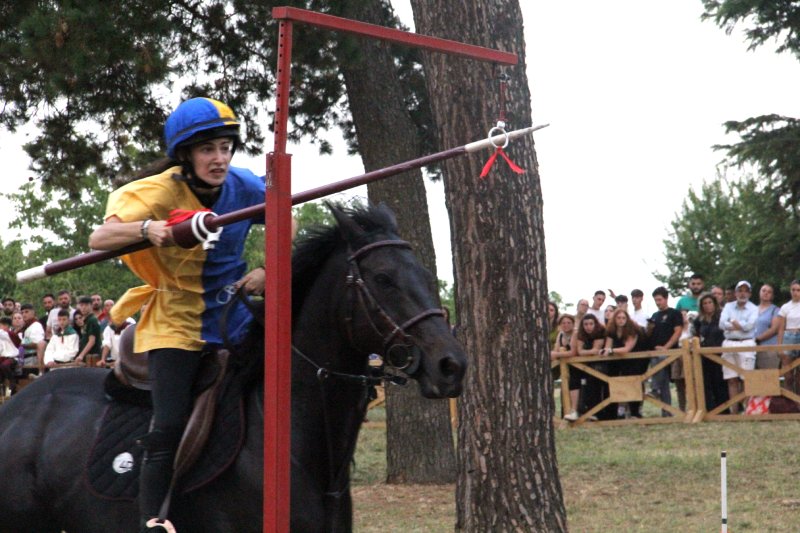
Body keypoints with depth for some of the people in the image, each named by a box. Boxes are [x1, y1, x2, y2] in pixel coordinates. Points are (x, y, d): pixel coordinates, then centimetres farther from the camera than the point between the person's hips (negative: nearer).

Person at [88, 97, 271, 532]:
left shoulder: (243, 186, -7)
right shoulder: (162, 193, -18)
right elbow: (98, 239, -30)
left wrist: (267, 271, -5)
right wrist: (146, 229, -49)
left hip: (234, 317, 5)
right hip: (176, 325, -4)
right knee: (169, 429, -18)